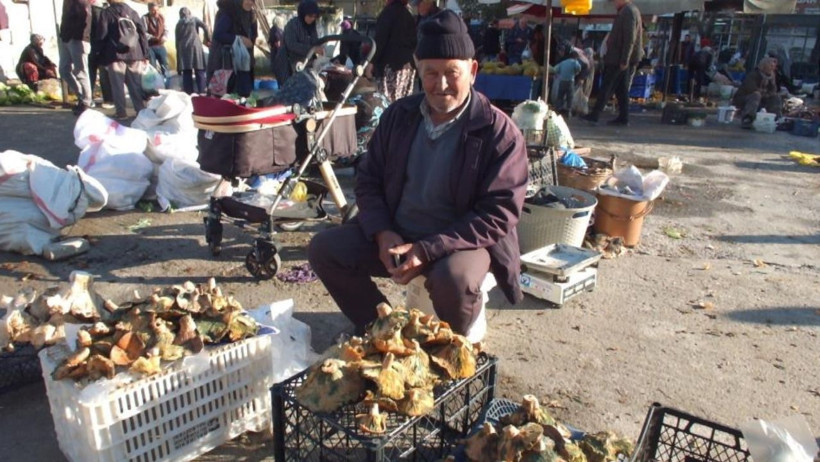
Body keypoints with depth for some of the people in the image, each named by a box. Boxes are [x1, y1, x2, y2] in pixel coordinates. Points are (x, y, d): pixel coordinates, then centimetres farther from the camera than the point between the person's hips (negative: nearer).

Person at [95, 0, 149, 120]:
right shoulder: (132, 12, 13)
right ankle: (141, 110, 4)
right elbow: (142, 33, 10)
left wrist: (101, 56, 8)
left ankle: (121, 112, 0)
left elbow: (101, 35, -2)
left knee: (118, 85, 2)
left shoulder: (107, 13, 2)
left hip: (115, 55, -3)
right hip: (134, 54, 3)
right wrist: (145, 55, 11)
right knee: (136, 85, 7)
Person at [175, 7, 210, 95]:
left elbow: (177, 40, 13)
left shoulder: (178, 24, 16)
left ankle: (188, 92, -1)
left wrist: (178, 53, 16)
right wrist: (208, 39, -1)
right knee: (199, 71, -2)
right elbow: (204, 26, -8)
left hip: (183, 49, 2)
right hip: (195, 47, -2)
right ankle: (201, 92, -8)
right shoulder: (194, 19, 11)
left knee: (186, 72, 2)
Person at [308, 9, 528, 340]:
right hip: (393, 235, 5)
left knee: (453, 280, -36)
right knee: (323, 249, -10)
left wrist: (427, 250, -25)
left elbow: (498, 213, -17)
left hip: (461, 242, -4)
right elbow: (368, 179, 8)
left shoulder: (500, 132, -11)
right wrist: (382, 233, -11)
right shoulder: (398, 115, 4)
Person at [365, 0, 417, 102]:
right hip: (408, 64, 7)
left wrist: (371, 62, -12)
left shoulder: (389, 11, -4)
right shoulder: (408, 13, 16)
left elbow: (380, 39, -12)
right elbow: (413, 41, 17)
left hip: (391, 63, -7)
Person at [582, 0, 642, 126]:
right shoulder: (631, 10, 18)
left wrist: (624, 60, -23)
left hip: (618, 59, -10)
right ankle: (623, 117, 10)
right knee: (622, 88, 9)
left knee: (607, 87, -7)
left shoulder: (628, 12, -14)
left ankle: (594, 115, -4)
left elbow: (630, 39, -21)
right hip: (622, 59, 10)